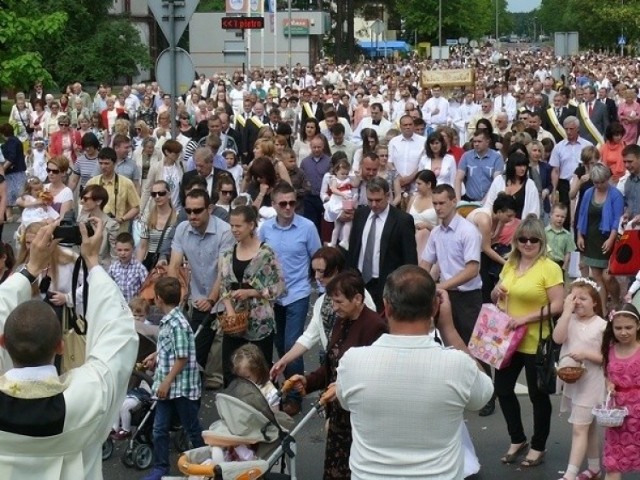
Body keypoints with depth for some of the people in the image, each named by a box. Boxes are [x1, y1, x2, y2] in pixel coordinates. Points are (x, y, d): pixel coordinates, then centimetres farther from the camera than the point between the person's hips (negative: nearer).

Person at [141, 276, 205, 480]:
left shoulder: (178, 324, -21)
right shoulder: (167, 321, 6)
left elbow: (182, 358, -22)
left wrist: (166, 382, -19)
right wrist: (155, 356, 26)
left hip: (181, 386, -8)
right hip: (167, 386, 8)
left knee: (192, 429, 8)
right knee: (159, 429, 10)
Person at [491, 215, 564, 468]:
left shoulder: (550, 268, -13)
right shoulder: (510, 264, 6)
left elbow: (557, 306, -19)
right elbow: (496, 296, 18)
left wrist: (526, 318, -24)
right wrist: (496, 292, -6)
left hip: (536, 343, -7)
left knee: (537, 395, 8)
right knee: (503, 389, 14)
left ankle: (538, 447, 25)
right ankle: (517, 440, 33)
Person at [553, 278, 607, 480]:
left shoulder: (601, 325, -12)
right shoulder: (570, 320, 1)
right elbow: (557, 338, -18)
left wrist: (585, 354, -23)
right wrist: (567, 310, -18)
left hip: (590, 383, -6)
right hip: (572, 381, 6)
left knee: (579, 428, -8)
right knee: (588, 426, 19)